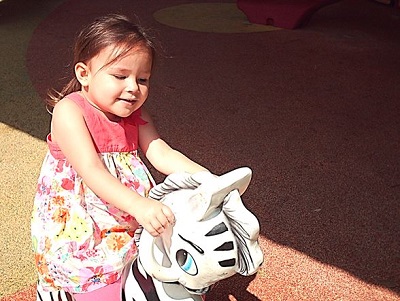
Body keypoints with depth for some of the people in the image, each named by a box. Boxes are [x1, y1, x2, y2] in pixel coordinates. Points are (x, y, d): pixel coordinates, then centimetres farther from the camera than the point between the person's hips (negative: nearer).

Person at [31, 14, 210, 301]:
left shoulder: (135, 114, 6)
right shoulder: (69, 110, -15)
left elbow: (162, 153, -6)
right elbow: (91, 170, -26)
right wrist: (139, 206, -40)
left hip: (131, 221, 6)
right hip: (78, 228, -6)